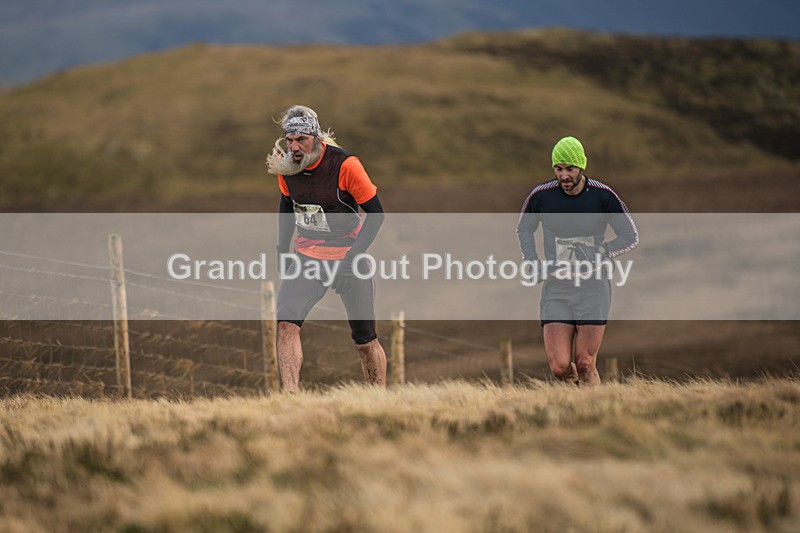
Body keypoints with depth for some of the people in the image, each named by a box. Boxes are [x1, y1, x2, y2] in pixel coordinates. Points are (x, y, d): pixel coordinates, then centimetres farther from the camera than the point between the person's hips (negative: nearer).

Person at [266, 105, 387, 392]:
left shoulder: (344, 164, -20)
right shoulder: (285, 165, -6)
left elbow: (375, 213, -13)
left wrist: (351, 259, -18)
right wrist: (282, 250, 9)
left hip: (348, 255, -3)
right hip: (307, 256, 3)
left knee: (365, 341, 4)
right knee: (286, 322, -20)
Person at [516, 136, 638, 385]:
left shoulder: (603, 196, -7)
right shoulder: (541, 196, -2)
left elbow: (630, 237, 2)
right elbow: (524, 229, 18)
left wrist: (594, 258, -10)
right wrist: (533, 264, 3)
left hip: (593, 287, -1)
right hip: (555, 289, 1)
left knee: (585, 366, -6)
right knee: (559, 367, -7)